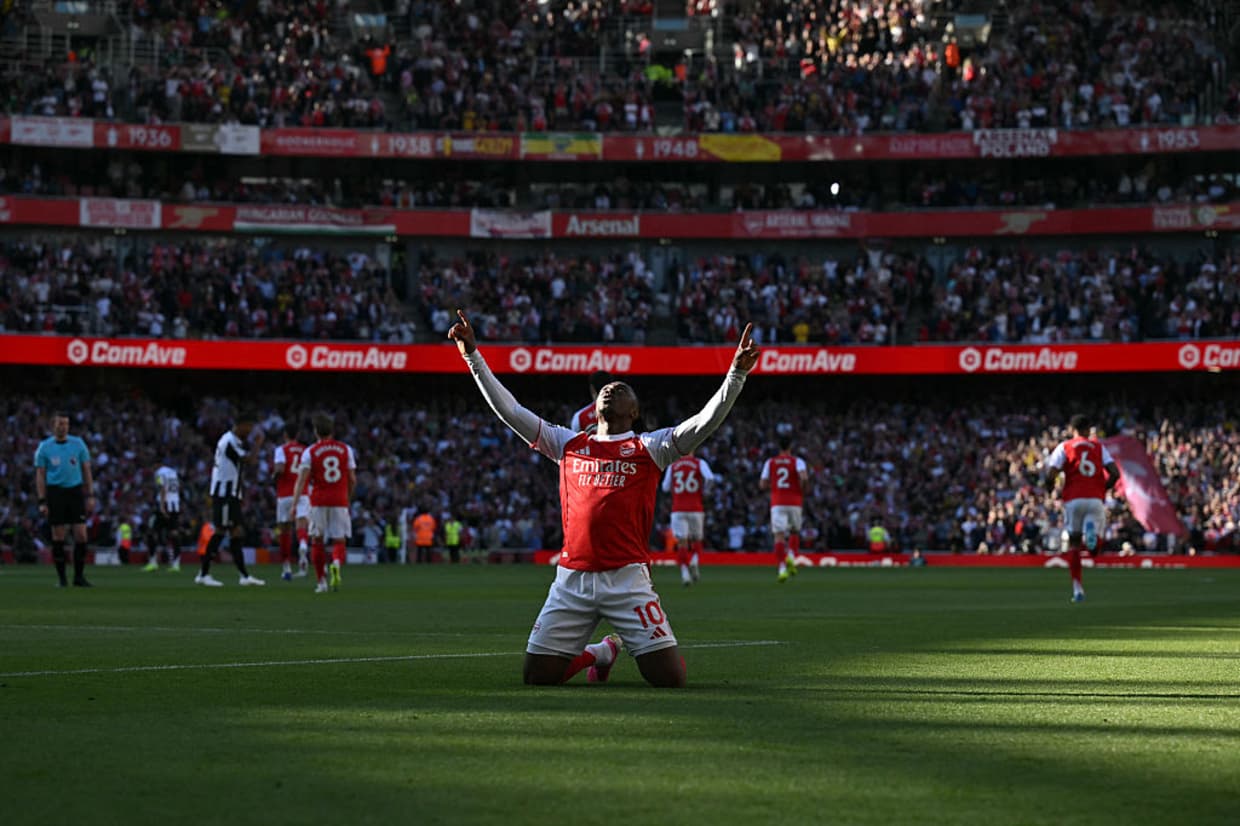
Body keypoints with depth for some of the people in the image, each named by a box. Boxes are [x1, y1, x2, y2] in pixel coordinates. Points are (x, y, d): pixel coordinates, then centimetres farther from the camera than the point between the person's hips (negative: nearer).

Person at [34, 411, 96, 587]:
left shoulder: (78, 444, 6)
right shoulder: (44, 447, 2)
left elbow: (86, 471, 9)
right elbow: (40, 475, 2)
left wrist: (90, 495, 2)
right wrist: (42, 502, -5)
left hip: (75, 491, 1)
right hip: (55, 492, -1)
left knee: (81, 534, -6)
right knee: (58, 537, 0)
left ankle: (79, 576, 4)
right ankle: (62, 578, 9)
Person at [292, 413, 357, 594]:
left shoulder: (310, 452, -1)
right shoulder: (345, 450, 5)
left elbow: (301, 479, -10)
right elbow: (352, 480, 7)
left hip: (318, 502, -1)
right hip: (340, 502, 1)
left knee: (317, 541, 11)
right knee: (339, 541, 4)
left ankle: (322, 582, 11)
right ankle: (336, 564, -29)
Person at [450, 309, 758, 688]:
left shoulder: (649, 448, 7)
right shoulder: (568, 444, 15)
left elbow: (705, 422, -4)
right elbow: (509, 410, 15)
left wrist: (737, 373, -16)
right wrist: (473, 355, 11)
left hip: (628, 578, -2)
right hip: (572, 579, 2)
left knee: (670, 677, -10)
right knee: (537, 677, 1)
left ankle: (638, 649, 28)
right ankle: (601, 652, 30)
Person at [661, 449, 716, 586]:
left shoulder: (672, 466, 6)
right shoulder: (700, 463, 1)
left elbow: (665, 488, 9)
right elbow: (710, 478, -15)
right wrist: (703, 490, 3)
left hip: (678, 510, 1)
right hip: (695, 509, 0)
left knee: (682, 543, 0)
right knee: (696, 540, 13)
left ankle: (684, 573, -14)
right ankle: (694, 562, -14)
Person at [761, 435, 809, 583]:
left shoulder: (770, 462, 8)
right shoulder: (797, 461, 2)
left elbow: (762, 484, 5)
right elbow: (804, 476, -18)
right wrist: (801, 487, 2)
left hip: (777, 503, 0)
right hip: (794, 503, 0)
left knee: (779, 536, -5)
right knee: (795, 533, 20)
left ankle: (782, 568, -21)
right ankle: (791, 557, -7)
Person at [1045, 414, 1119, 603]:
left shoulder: (1064, 447, 6)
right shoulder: (1099, 447, 11)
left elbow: (1050, 475, -5)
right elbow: (1114, 473, 1)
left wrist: (1052, 491, 16)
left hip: (1073, 499, -1)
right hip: (1095, 499, 1)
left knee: (1074, 544, 8)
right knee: (1094, 550, 6)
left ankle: (1077, 587, -1)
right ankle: (1092, 530, -30)